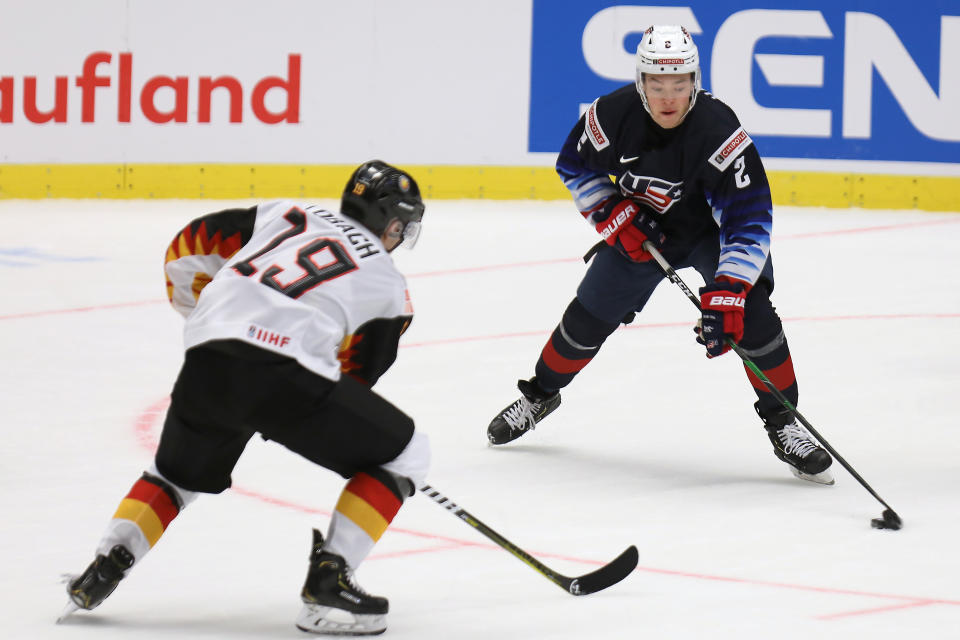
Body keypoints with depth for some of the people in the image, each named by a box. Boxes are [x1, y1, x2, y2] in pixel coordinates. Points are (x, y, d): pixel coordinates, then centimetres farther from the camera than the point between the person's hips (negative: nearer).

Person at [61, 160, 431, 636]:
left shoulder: (286, 216, 26)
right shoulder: (389, 287, 18)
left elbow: (188, 248, 25)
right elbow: (356, 375, 19)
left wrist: (206, 314, 40)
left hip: (207, 363, 5)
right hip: (288, 372, -5)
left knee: (177, 473, 33)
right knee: (403, 454, 13)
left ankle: (103, 569, 17)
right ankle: (328, 584, 3)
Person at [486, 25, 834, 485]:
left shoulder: (719, 133, -36)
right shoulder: (614, 115, -26)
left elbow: (748, 220, -37)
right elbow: (575, 165, -4)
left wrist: (726, 296, -46)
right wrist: (613, 216, -18)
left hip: (713, 229, -3)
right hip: (641, 227, 3)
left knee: (749, 313, -24)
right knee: (589, 315, 5)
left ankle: (782, 424, -9)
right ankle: (540, 395, 33)